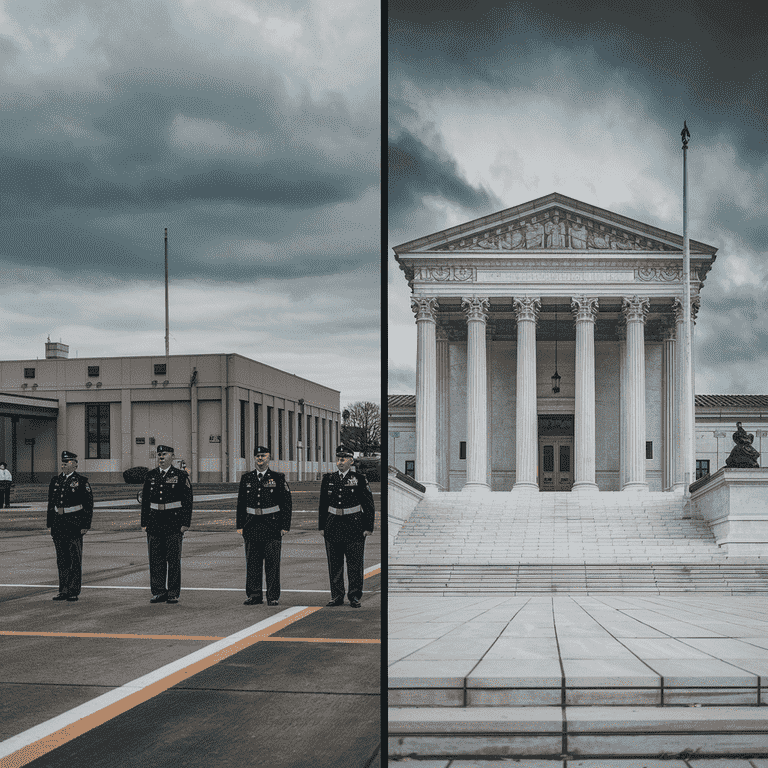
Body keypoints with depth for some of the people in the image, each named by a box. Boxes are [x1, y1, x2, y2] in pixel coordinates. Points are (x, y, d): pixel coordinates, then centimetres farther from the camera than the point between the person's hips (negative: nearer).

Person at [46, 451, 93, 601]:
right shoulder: (55, 481, 11)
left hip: (74, 524, -5)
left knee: (75, 559, -1)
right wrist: (50, 524, 12)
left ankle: (74, 592, 3)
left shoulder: (82, 482, -4)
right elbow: (51, 504, 15)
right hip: (59, 524, 5)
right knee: (62, 559, 9)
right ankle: (63, 590, 16)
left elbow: (89, 505, -4)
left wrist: (85, 525, -10)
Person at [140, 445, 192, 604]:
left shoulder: (181, 476, 0)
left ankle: (173, 594, 5)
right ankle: (159, 592, 13)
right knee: (156, 559, 5)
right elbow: (145, 500, 13)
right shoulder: (150, 476, 10)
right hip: (155, 522, 4)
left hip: (174, 523, -4)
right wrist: (144, 523, 8)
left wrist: (185, 523, -8)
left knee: (174, 560, 0)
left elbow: (188, 501, -2)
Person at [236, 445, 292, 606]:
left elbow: (287, 503, 2)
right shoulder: (246, 478, 10)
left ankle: (273, 597, 5)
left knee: (272, 563, -1)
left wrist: (285, 526, -4)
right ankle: (254, 596, 11)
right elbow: (241, 504, 13)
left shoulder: (278, 478, 2)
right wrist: (240, 525, 7)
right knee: (252, 563, 4)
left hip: (272, 525, -3)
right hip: (252, 525, 3)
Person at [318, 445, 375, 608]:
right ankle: (337, 596, 14)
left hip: (354, 525, -3)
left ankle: (355, 596, 10)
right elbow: (323, 505, 14)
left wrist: (368, 527, -4)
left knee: (355, 563, 0)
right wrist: (322, 526, 10)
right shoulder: (328, 479, 9)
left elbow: (369, 504, 1)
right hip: (333, 526, 3)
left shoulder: (359, 479, -1)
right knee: (334, 564, 5)